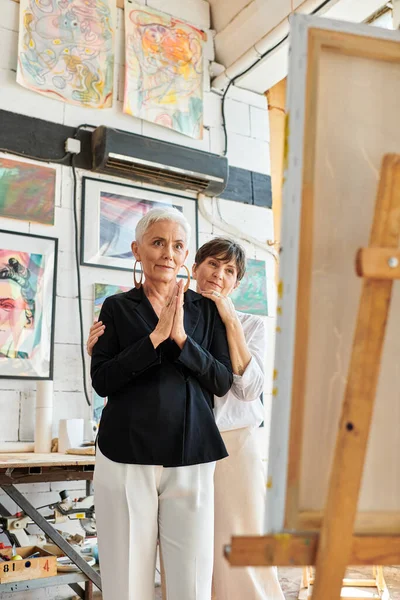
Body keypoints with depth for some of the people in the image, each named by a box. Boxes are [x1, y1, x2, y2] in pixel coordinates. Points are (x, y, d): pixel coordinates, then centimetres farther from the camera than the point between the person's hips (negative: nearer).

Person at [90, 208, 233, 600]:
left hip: (190, 457, 1)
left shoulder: (205, 310, 8)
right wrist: (156, 337, -13)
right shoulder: (117, 307, 6)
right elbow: (101, 381, -4)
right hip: (126, 456, 0)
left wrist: (182, 338, -13)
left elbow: (222, 382, 1)